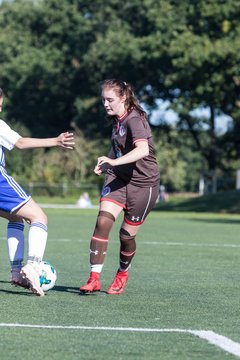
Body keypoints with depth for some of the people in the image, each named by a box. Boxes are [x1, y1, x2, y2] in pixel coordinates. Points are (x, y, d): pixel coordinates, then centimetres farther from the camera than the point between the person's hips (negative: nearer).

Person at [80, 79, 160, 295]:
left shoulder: (135, 120, -19)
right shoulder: (117, 120, 6)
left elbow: (143, 150, -37)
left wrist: (114, 162, -48)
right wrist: (106, 163, 8)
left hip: (143, 183, -6)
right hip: (118, 178, 6)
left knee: (127, 234, 4)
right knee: (103, 221, -16)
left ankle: (123, 274, 34)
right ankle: (94, 279, -15)